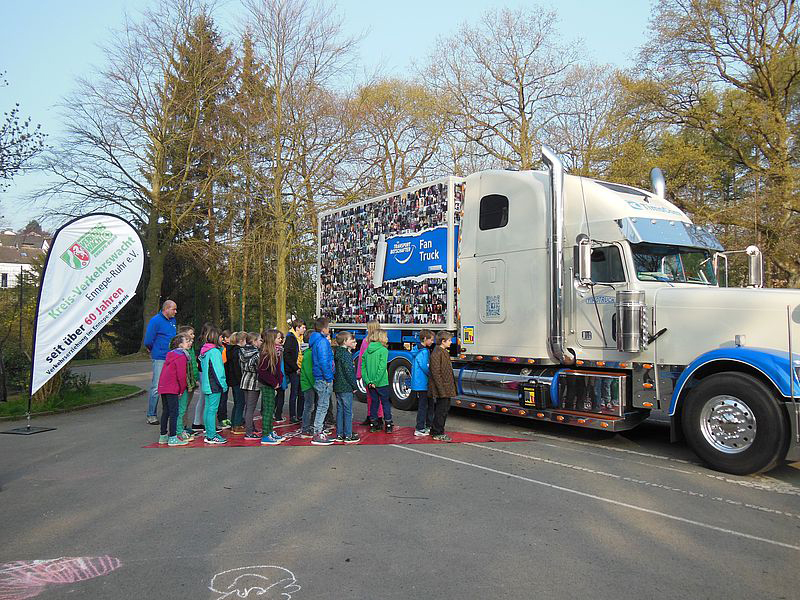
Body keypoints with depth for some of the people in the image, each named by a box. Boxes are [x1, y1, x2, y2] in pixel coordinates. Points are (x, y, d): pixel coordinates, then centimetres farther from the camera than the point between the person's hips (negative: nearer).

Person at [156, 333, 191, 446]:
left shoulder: (171, 354, 15)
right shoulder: (181, 356, -13)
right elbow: (181, 376, -16)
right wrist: (182, 390, -3)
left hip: (163, 387, 9)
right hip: (172, 388, -9)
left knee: (166, 411, 15)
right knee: (174, 412, -4)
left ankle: (163, 436, 22)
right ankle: (173, 438, -2)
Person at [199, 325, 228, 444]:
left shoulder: (204, 350, 10)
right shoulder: (214, 352, -17)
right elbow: (218, 371, -18)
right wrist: (224, 385, -11)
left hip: (206, 385, 9)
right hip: (214, 385, -9)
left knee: (207, 409, 14)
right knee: (212, 410, -6)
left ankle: (209, 433, 23)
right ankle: (211, 437, -2)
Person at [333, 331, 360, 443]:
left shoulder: (337, 353, 12)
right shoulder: (346, 354, -16)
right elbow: (348, 372, -18)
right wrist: (354, 386, -10)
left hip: (338, 387, 9)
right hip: (346, 387, -9)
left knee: (340, 410, 13)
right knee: (348, 411, -2)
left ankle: (339, 434, 18)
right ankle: (348, 436, 2)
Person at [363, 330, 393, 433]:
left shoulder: (367, 350, 6)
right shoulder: (383, 350, -12)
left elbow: (363, 367, 2)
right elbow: (382, 367, -19)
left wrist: (367, 381, -1)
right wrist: (376, 382, -15)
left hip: (370, 383, 5)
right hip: (382, 382, -5)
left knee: (374, 402, 16)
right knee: (386, 402, 7)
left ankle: (373, 424, 21)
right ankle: (388, 425, 11)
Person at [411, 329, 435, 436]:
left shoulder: (416, 350, 13)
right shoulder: (424, 351, -17)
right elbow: (424, 368, -18)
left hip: (417, 383, 10)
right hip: (422, 384, -10)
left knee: (430, 404, 17)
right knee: (423, 406, -3)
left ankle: (429, 426, 25)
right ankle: (419, 429, 2)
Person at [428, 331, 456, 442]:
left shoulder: (445, 352, 16)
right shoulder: (436, 353, -17)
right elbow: (436, 372, -20)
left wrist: (451, 386, 20)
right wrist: (441, 389, -22)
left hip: (447, 387, 10)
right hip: (441, 387, -10)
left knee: (445, 408, 15)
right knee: (441, 410, -4)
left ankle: (435, 430, 25)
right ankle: (438, 434, 5)